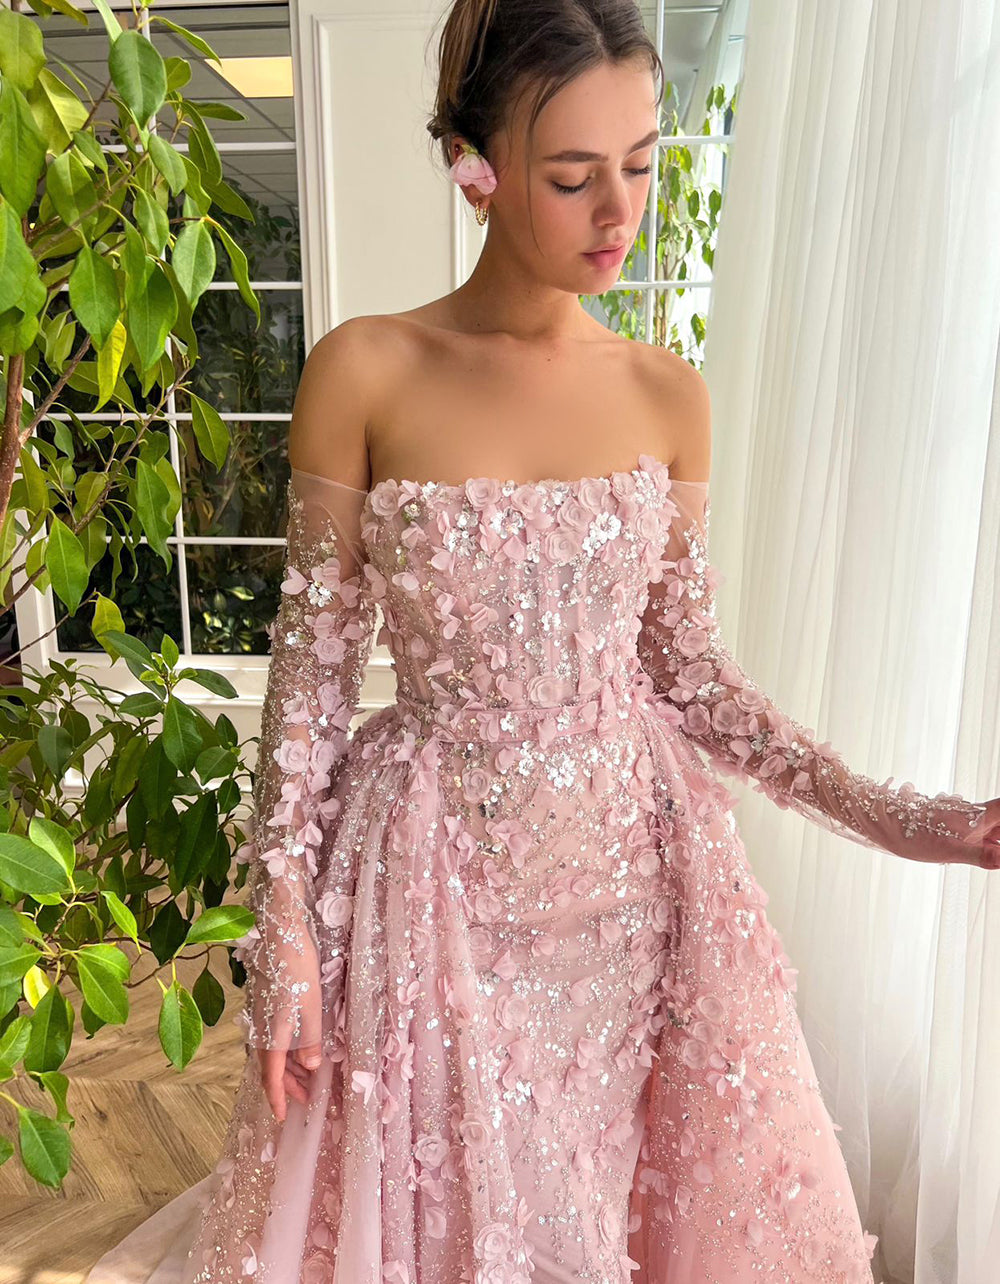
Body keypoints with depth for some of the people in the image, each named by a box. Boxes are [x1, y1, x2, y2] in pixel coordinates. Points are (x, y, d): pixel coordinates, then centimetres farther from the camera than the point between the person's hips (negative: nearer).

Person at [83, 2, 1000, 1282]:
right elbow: (312, 664, -6)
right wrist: (282, 919, -9)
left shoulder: (668, 396, -1)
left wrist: (896, 817, -3)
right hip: (438, 875, -2)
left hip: (633, 864, 3)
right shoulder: (364, 373, -9)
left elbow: (685, 663, 2)